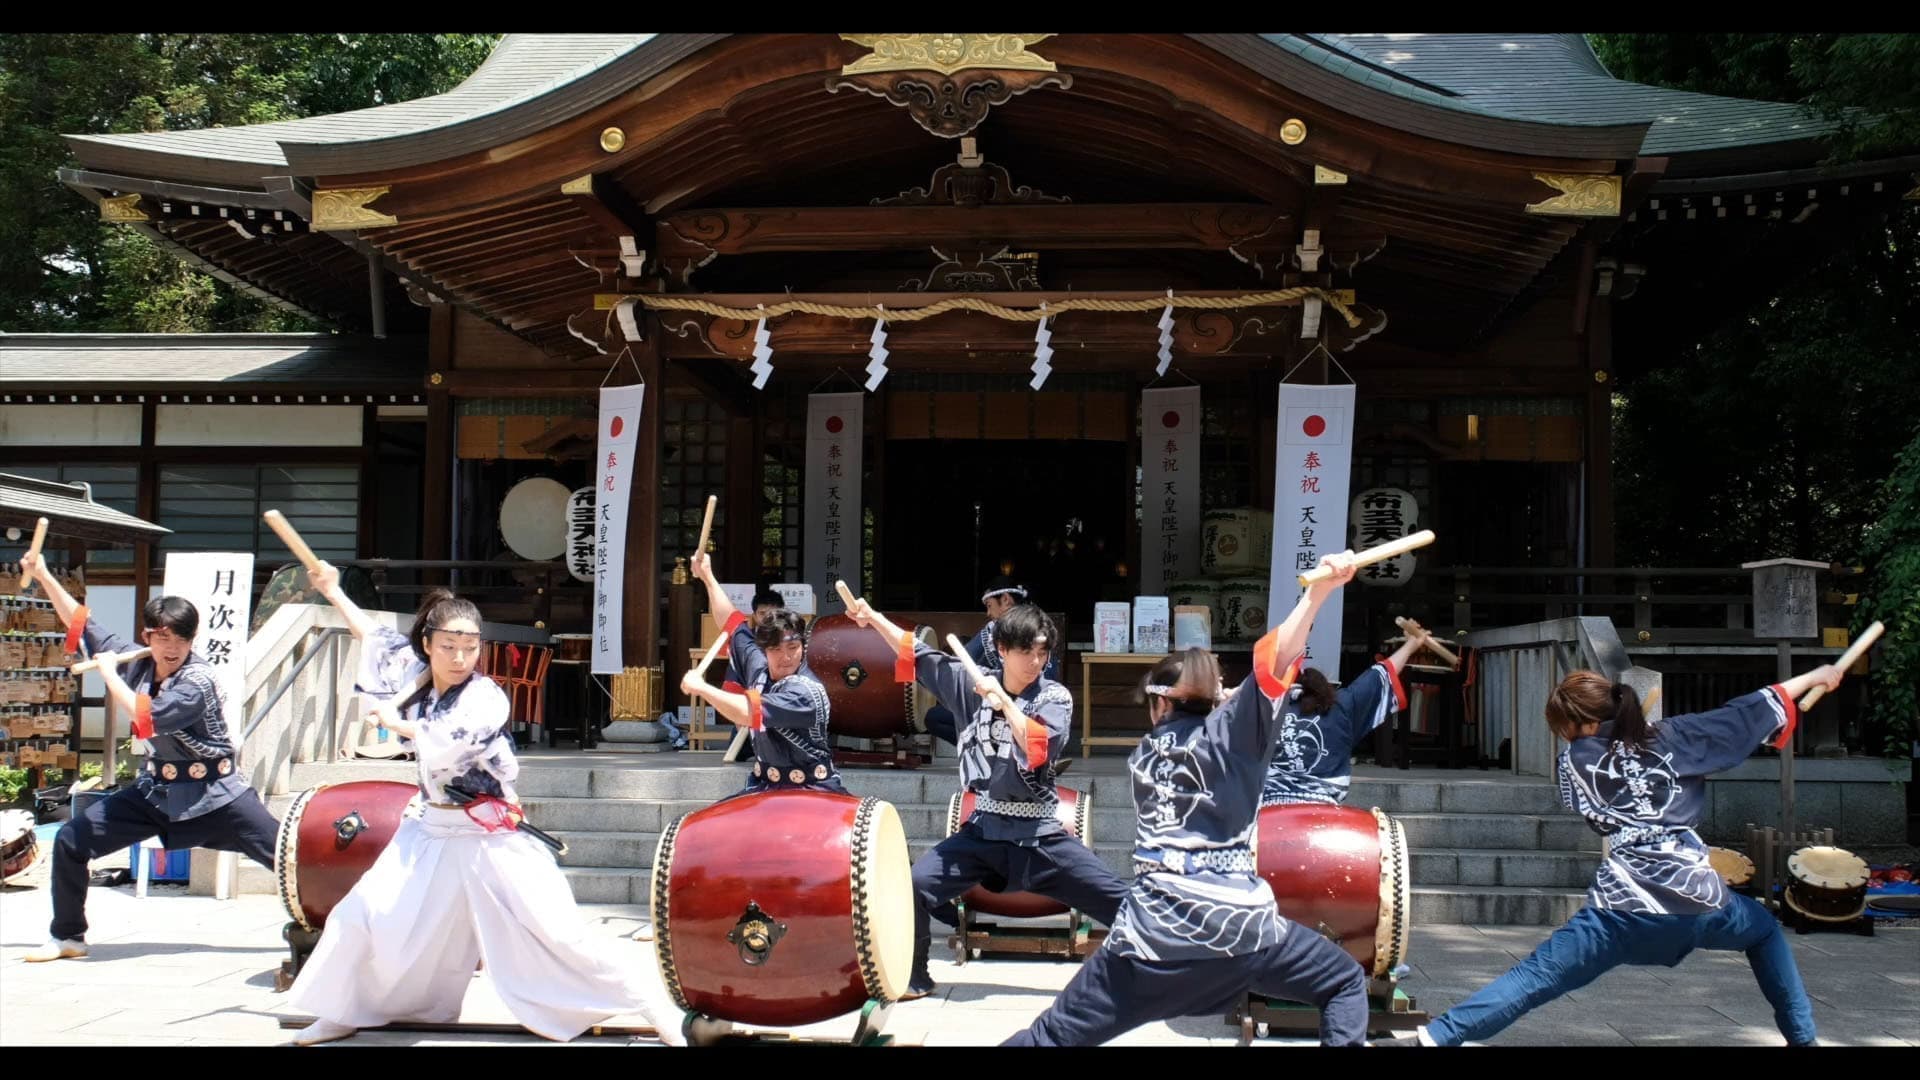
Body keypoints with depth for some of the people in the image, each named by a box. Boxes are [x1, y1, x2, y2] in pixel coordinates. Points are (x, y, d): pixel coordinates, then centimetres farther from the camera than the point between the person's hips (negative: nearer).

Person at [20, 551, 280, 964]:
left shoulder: (198, 680, -22)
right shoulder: (135, 660, -3)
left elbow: (147, 719, -33)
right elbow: (82, 624, 7)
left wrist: (109, 674, -21)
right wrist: (44, 577, 1)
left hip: (214, 793, -6)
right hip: (157, 789, 6)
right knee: (70, 841, 2)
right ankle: (68, 937, 17)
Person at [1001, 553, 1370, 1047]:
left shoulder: (1143, 755, 16)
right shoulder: (1225, 733, 3)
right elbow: (1271, 664, -12)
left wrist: (1222, 703, 29)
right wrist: (1318, 593, -18)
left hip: (1150, 932, 3)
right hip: (1238, 926, -2)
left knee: (1057, 1034, 8)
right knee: (1346, 983, 20)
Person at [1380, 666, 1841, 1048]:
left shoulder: (1573, 763, 11)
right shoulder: (1670, 737, 12)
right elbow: (1750, 712, 17)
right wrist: (1815, 677, 27)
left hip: (1623, 909, -2)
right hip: (1701, 901, 2)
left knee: (1533, 978, -5)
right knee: (1765, 931, 34)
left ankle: (1432, 1038, -19)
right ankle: (1801, 1035, 34)